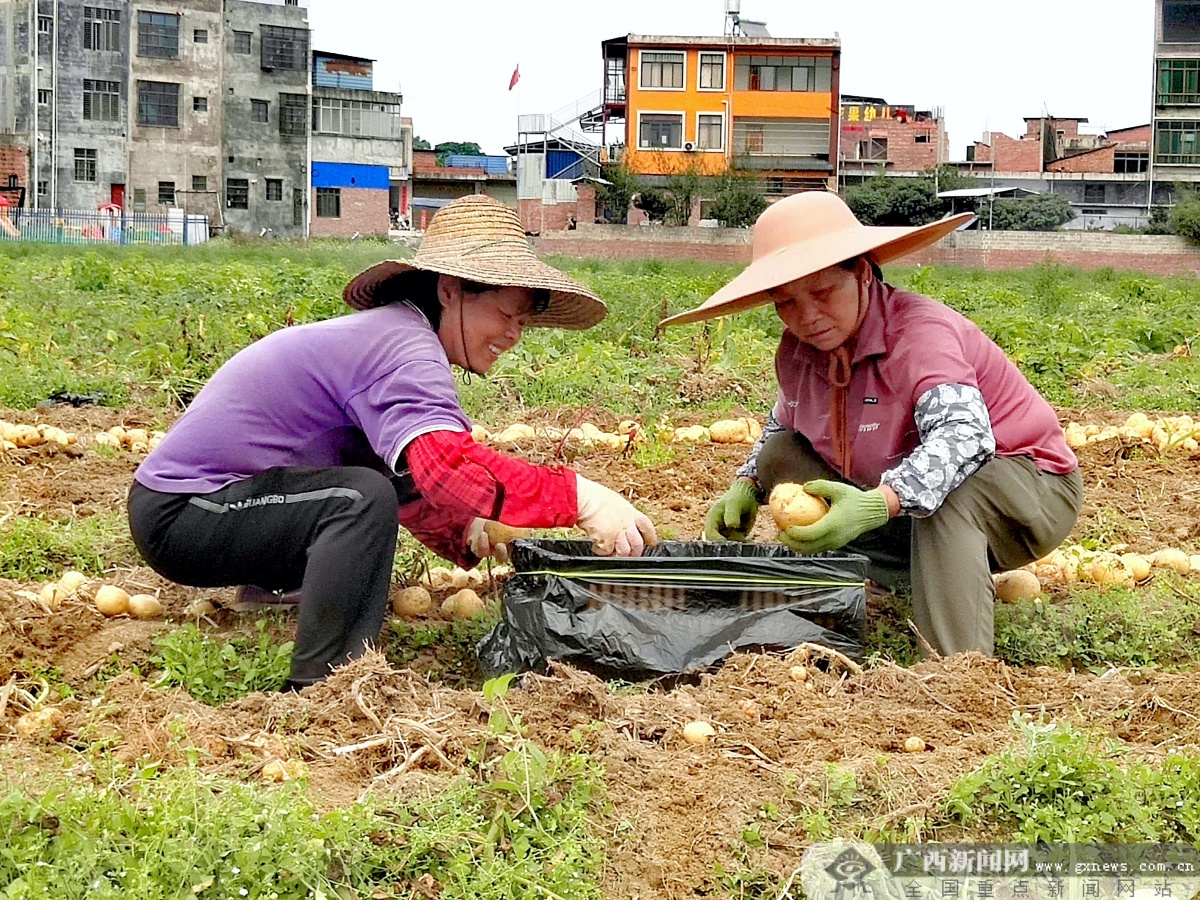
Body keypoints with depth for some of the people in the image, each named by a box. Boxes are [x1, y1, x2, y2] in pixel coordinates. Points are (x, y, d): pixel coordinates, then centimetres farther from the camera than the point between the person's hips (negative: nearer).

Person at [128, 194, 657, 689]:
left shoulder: (379, 336, 11)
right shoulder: (402, 347, -21)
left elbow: (412, 489, 19)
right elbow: (445, 465, -41)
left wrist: (472, 540, 1)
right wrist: (580, 499, -41)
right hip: (176, 515, -10)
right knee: (362, 497, -30)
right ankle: (318, 687, -28)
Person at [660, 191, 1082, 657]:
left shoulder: (920, 330, -28)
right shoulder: (797, 353, -5)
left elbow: (964, 434, -45)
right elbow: (782, 426, 17)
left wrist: (878, 504, -60)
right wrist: (746, 488, -4)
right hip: (904, 515, 8)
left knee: (949, 487, -41)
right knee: (781, 455, -4)